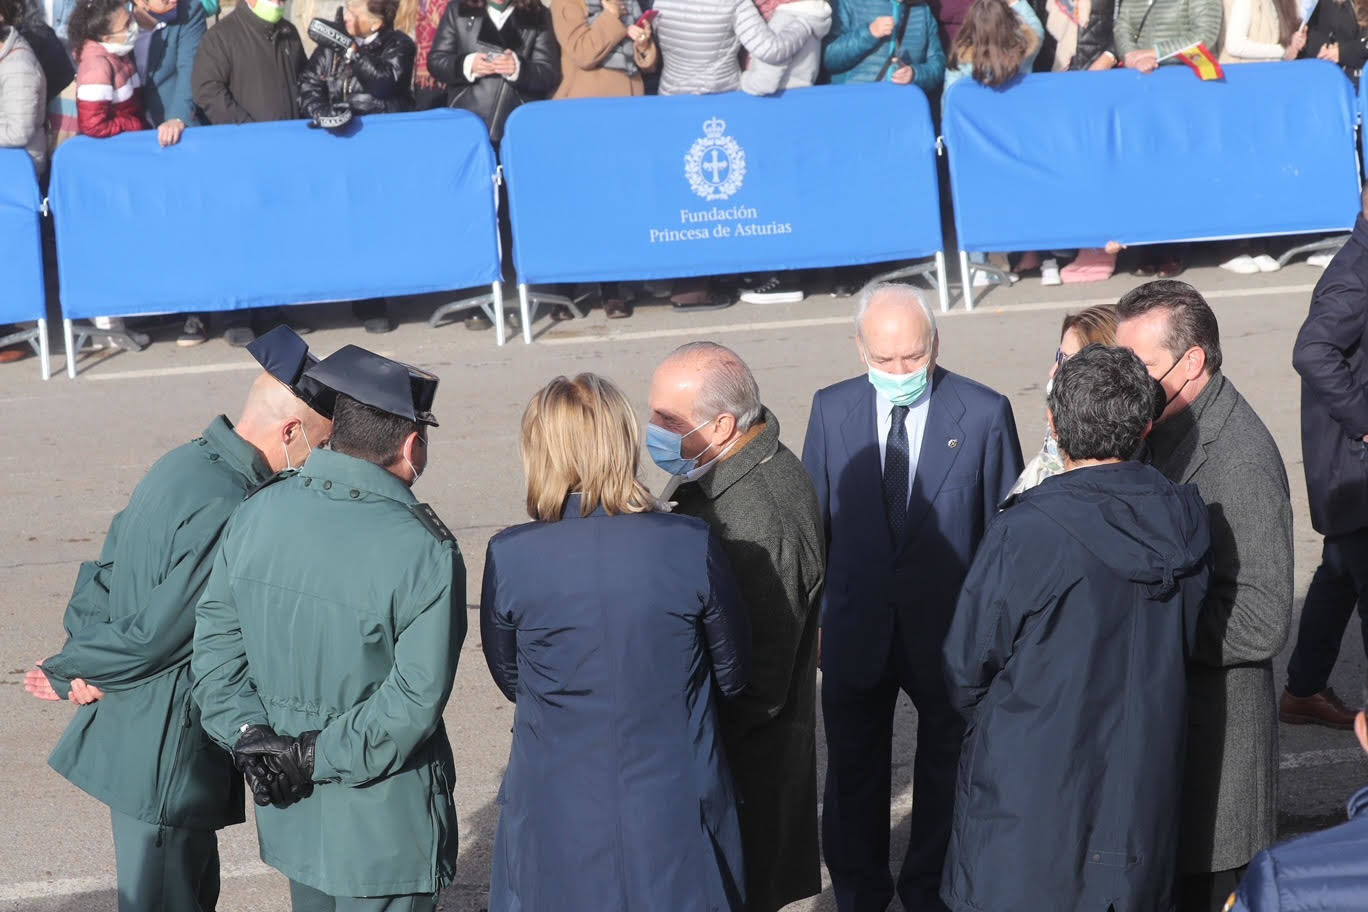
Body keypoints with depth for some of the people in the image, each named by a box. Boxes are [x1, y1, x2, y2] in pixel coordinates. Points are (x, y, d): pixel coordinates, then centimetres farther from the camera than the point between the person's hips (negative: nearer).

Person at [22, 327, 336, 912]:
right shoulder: (227, 508, -25)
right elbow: (158, 636, -20)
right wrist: (68, 673, -5)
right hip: (167, 751, -10)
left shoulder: (183, 464, 6)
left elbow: (100, 578, 11)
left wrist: (79, 665, -1)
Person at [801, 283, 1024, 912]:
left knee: (945, 771, 14)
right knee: (854, 773, 15)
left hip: (951, 628, -2)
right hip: (857, 626, 2)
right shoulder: (832, 410, -4)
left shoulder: (984, 414, -11)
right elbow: (813, 520, 3)